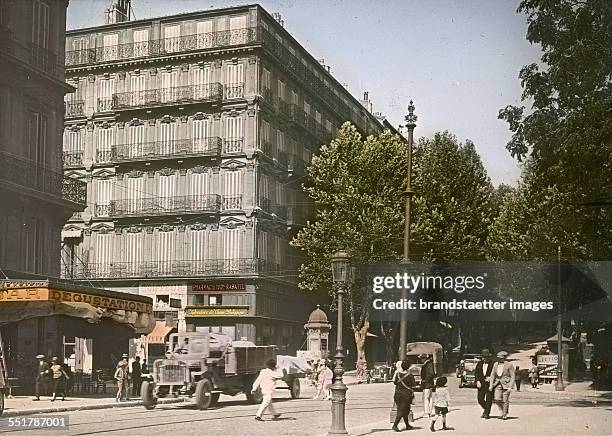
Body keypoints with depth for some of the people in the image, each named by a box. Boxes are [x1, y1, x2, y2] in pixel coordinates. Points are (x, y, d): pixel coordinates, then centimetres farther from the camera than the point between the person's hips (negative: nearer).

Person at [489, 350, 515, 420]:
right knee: (497, 399, -6)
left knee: (505, 400, -2)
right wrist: (491, 385, 5)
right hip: (498, 384, 4)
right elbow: (492, 375, 11)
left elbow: (513, 376, -6)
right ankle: (503, 409, 20)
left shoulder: (509, 365, -8)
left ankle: (505, 414, 14)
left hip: (506, 384, -4)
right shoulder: (495, 364, 6)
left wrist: (510, 387, -13)